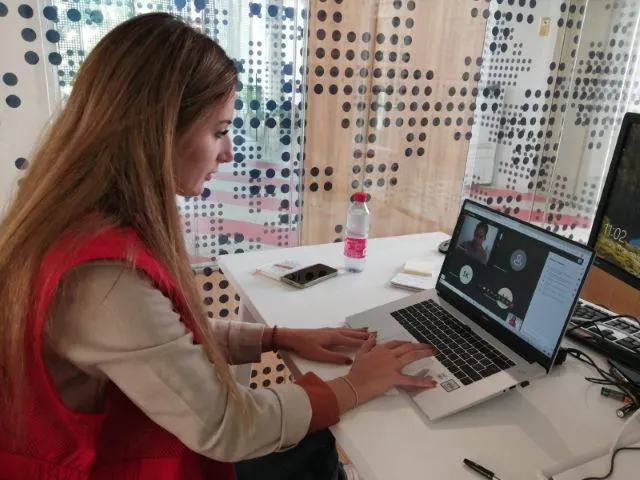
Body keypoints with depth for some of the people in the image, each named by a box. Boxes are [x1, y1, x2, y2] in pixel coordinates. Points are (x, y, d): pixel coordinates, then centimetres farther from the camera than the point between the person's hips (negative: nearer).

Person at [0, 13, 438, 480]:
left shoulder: (99, 223, -6)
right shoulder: (104, 276, -36)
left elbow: (175, 334, 5)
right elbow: (225, 428, -27)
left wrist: (279, 337, -2)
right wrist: (355, 386, -14)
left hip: (121, 439, 7)